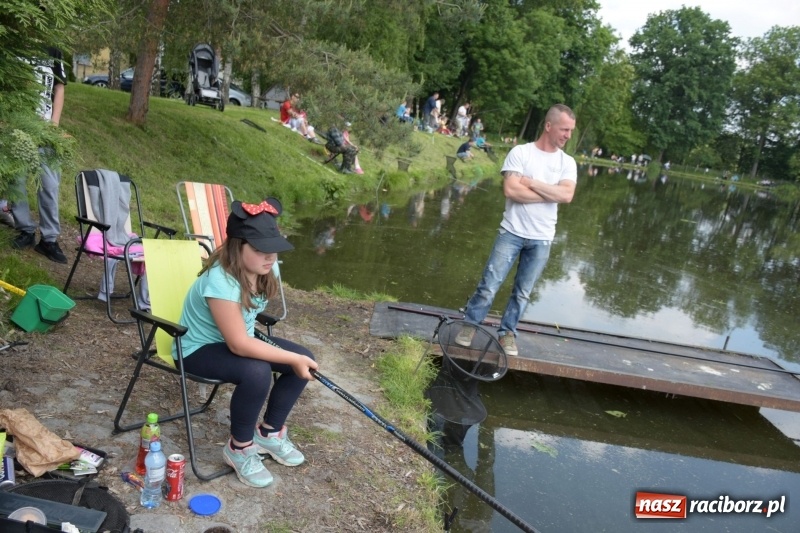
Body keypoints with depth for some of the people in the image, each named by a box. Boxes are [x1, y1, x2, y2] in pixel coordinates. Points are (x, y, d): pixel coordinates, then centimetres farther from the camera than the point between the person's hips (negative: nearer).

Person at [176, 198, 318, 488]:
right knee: (257, 372, -34)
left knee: (304, 357, -6)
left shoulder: (263, 271, -9)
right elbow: (239, 345, -33)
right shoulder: (220, 281, -34)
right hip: (200, 350, -8)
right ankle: (239, 448, -9)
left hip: (239, 340, 8)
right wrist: (292, 359, -31)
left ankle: (269, 432, 11)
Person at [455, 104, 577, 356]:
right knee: (489, 285, -1)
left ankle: (507, 332, 26)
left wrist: (531, 183, -15)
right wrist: (551, 194, -12)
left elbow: (567, 195, -13)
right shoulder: (520, 152, -6)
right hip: (512, 232, -3)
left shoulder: (567, 162, 4)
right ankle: (469, 324, 17)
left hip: (542, 239, 3)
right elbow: (510, 190, -19)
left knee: (522, 292, 11)